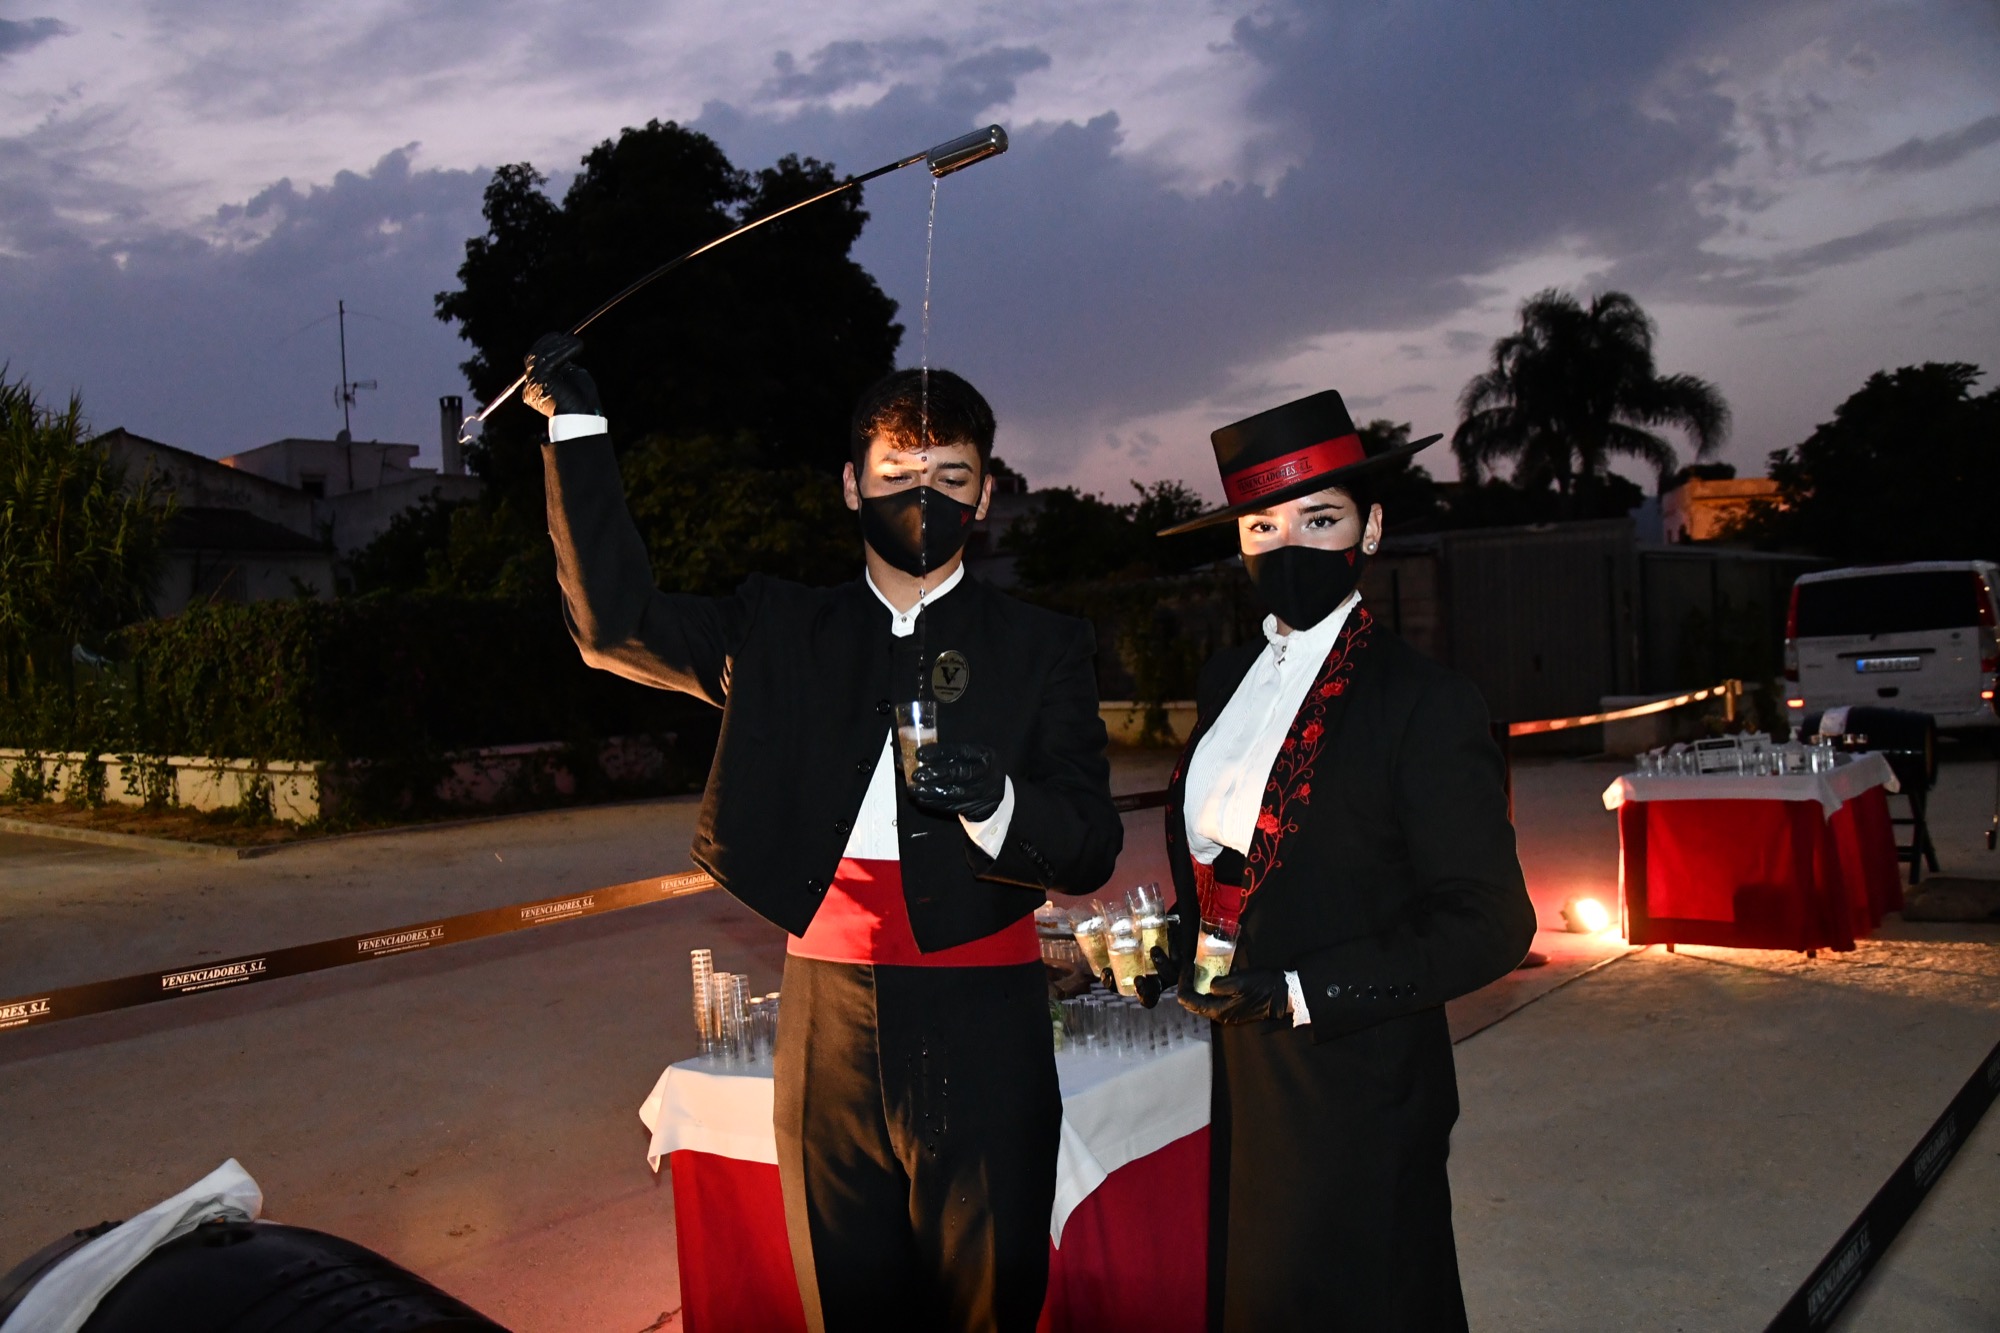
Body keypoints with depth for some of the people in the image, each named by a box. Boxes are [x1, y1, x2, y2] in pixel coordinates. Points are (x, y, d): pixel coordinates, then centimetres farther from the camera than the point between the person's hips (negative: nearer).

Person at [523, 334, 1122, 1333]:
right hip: (829, 1032, 2)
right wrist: (577, 427, 2)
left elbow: (1091, 851, -1)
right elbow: (617, 625, 5)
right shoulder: (783, 633, 10)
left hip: (982, 1034, -1)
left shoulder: (1043, 647, 4)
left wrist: (994, 799, -23)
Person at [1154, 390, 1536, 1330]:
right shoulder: (1227, 680, 5)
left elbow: (1490, 926, -17)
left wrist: (1299, 995, -20)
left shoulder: (1423, 702, -16)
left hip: (1357, 1097, -6)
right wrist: (1187, 936, 2)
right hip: (1243, 1080, 6)